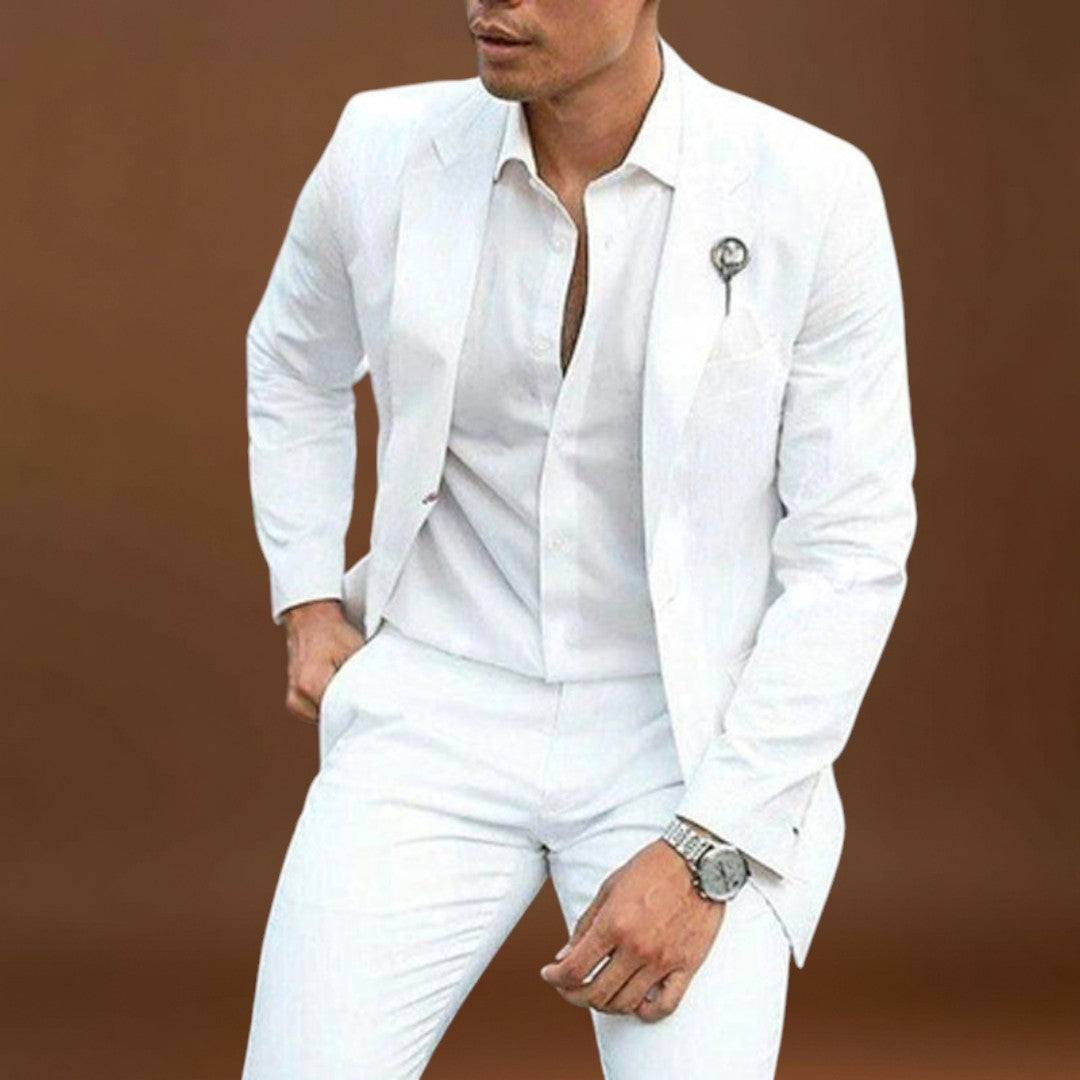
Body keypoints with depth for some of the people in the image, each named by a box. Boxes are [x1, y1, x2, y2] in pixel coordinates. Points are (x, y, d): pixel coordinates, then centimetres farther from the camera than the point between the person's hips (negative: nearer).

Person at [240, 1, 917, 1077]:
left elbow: (853, 551, -10)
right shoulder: (387, 151, -5)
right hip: (441, 711, 2)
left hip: (696, 740, -1)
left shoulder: (814, 193, -13)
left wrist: (707, 851, -16)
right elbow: (292, 366, 18)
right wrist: (307, 607, 8)